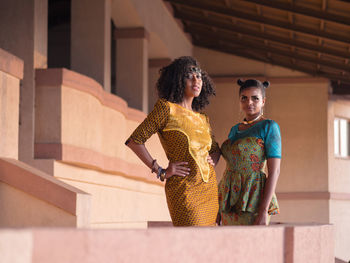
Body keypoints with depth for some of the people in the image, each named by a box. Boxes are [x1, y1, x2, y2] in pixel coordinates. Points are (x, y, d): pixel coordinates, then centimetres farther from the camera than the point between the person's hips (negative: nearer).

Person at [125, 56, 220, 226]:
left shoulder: (203, 120, 15)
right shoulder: (166, 108, -3)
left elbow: (215, 149, 33)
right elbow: (134, 141, -8)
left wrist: (212, 161, 10)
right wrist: (161, 172, -9)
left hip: (209, 187, 7)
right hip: (183, 188, -7)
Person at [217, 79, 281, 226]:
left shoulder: (269, 127, -4)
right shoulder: (235, 130, 16)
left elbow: (274, 171, -11)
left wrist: (264, 211, -19)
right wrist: (220, 207, 15)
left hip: (252, 202, -7)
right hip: (229, 204, 7)